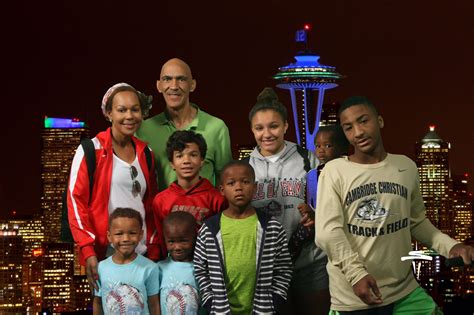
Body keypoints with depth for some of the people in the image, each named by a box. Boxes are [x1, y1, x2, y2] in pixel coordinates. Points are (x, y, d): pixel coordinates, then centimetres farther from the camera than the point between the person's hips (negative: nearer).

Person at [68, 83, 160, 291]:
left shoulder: (145, 153, 12)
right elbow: (75, 201, -7)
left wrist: (154, 250, 10)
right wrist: (88, 251, -14)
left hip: (141, 255, 5)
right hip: (105, 256, -4)